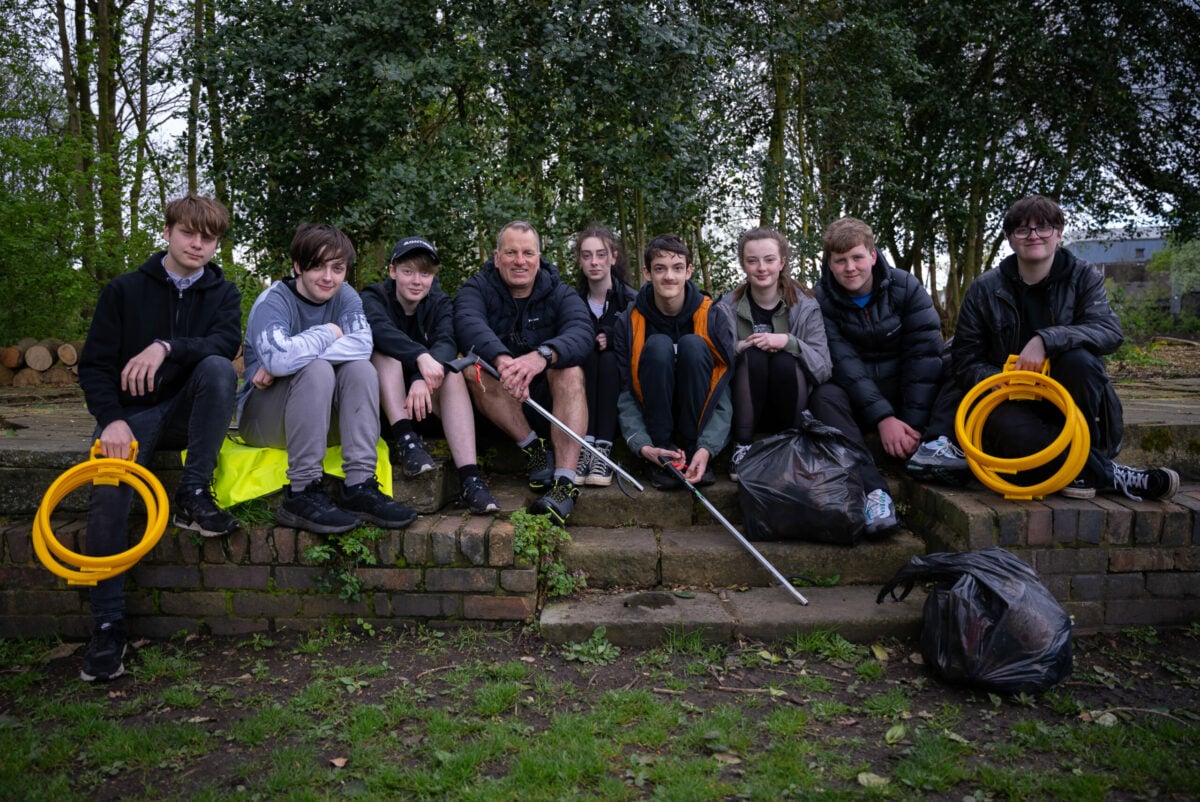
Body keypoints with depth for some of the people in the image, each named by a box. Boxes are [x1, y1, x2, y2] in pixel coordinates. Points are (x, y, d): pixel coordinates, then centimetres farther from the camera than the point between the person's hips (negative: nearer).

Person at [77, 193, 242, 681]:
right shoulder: (124, 290, 3)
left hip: (188, 411, 1)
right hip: (131, 412, -1)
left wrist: (168, 346, -33)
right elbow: (94, 365, -1)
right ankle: (107, 626, -16)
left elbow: (226, 342, -16)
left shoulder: (222, 293, 6)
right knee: (109, 497, -27)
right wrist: (112, 419, -18)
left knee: (218, 368, -31)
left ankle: (193, 495, -26)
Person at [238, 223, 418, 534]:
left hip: (321, 420, 5)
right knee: (317, 369, -30)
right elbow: (279, 358, -35)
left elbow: (362, 345, -20)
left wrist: (291, 359, -27)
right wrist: (329, 333, -18)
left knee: (361, 368, -21)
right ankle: (301, 494, -30)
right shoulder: (273, 301, -14)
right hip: (263, 421, -4)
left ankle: (358, 486, -27)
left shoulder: (345, 295, 0)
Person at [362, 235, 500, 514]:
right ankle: (405, 439, -37)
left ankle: (469, 479, -40)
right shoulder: (374, 298, -5)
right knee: (386, 349, -24)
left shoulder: (440, 303, 2)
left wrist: (425, 380, -42)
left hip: (427, 399, 2)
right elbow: (380, 329, -30)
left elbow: (447, 342, -20)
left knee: (453, 372, -27)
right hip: (383, 401, -2)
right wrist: (421, 357, -49)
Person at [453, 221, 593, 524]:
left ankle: (565, 482, -40)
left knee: (570, 370, -29)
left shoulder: (559, 294, -1)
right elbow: (469, 324, -28)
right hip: (496, 407, 0)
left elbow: (581, 333, -24)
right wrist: (502, 359, -51)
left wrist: (543, 356, -47)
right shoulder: (477, 289, -3)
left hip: (548, 398, 1)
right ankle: (535, 450, -22)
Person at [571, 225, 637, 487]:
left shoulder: (631, 299, -3)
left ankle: (603, 449, -40)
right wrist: (592, 340, -17)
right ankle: (584, 447, -41)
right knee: (587, 354, -30)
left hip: (618, 380, -1)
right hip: (585, 378, 1)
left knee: (608, 359, -32)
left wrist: (610, 338, -19)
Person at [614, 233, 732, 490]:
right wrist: (643, 446, -28)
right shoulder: (630, 321, -8)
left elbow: (725, 390, -15)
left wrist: (706, 449, -29)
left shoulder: (711, 315, -11)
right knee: (658, 345, -26)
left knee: (693, 345, -26)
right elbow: (626, 393, -12)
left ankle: (693, 451, -18)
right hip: (655, 418, 0)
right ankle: (663, 447, -20)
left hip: (698, 418, 0)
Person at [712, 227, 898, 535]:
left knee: (784, 360, -33)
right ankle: (742, 448, -20)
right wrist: (740, 348, -23)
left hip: (794, 404, 0)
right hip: (749, 407, 0)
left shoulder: (805, 306, 0)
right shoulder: (727, 308, 2)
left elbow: (823, 367, -10)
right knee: (754, 355, -28)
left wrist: (788, 341, -26)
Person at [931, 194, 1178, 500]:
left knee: (1078, 357, -32)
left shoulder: (1084, 277, 1)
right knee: (1004, 426, -36)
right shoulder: (984, 290, 0)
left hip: (1073, 406, 1)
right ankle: (1111, 474, -21)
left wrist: (1045, 340, -32)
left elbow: (1111, 331, -17)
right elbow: (965, 362, 0)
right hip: (1014, 403, 0)